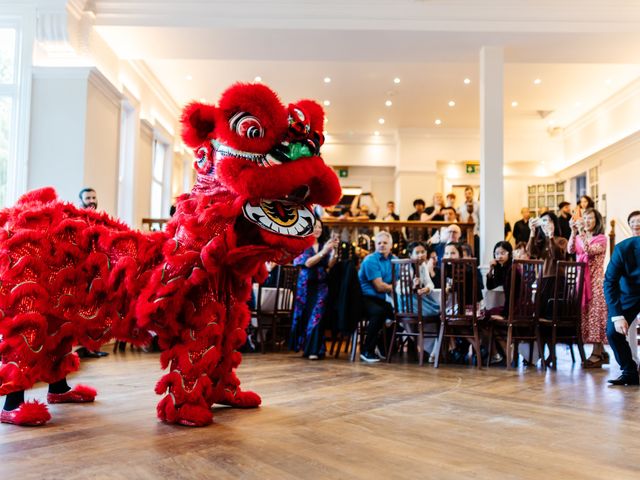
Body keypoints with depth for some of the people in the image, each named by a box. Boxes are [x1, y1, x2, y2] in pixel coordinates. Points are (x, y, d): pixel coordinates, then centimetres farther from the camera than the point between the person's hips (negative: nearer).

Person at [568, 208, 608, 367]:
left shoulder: (601, 239, 0)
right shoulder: (578, 238, 14)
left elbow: (589, 251, -18)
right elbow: (570, 250, -7)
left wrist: (581, 233, -23)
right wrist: (574, 232, -19)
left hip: (596, 281, -5)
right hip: (581, 280, 5)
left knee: (595, 313, -8)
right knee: (585, 314, 4)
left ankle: (596, 354, -7)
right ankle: (601, 352, 14)